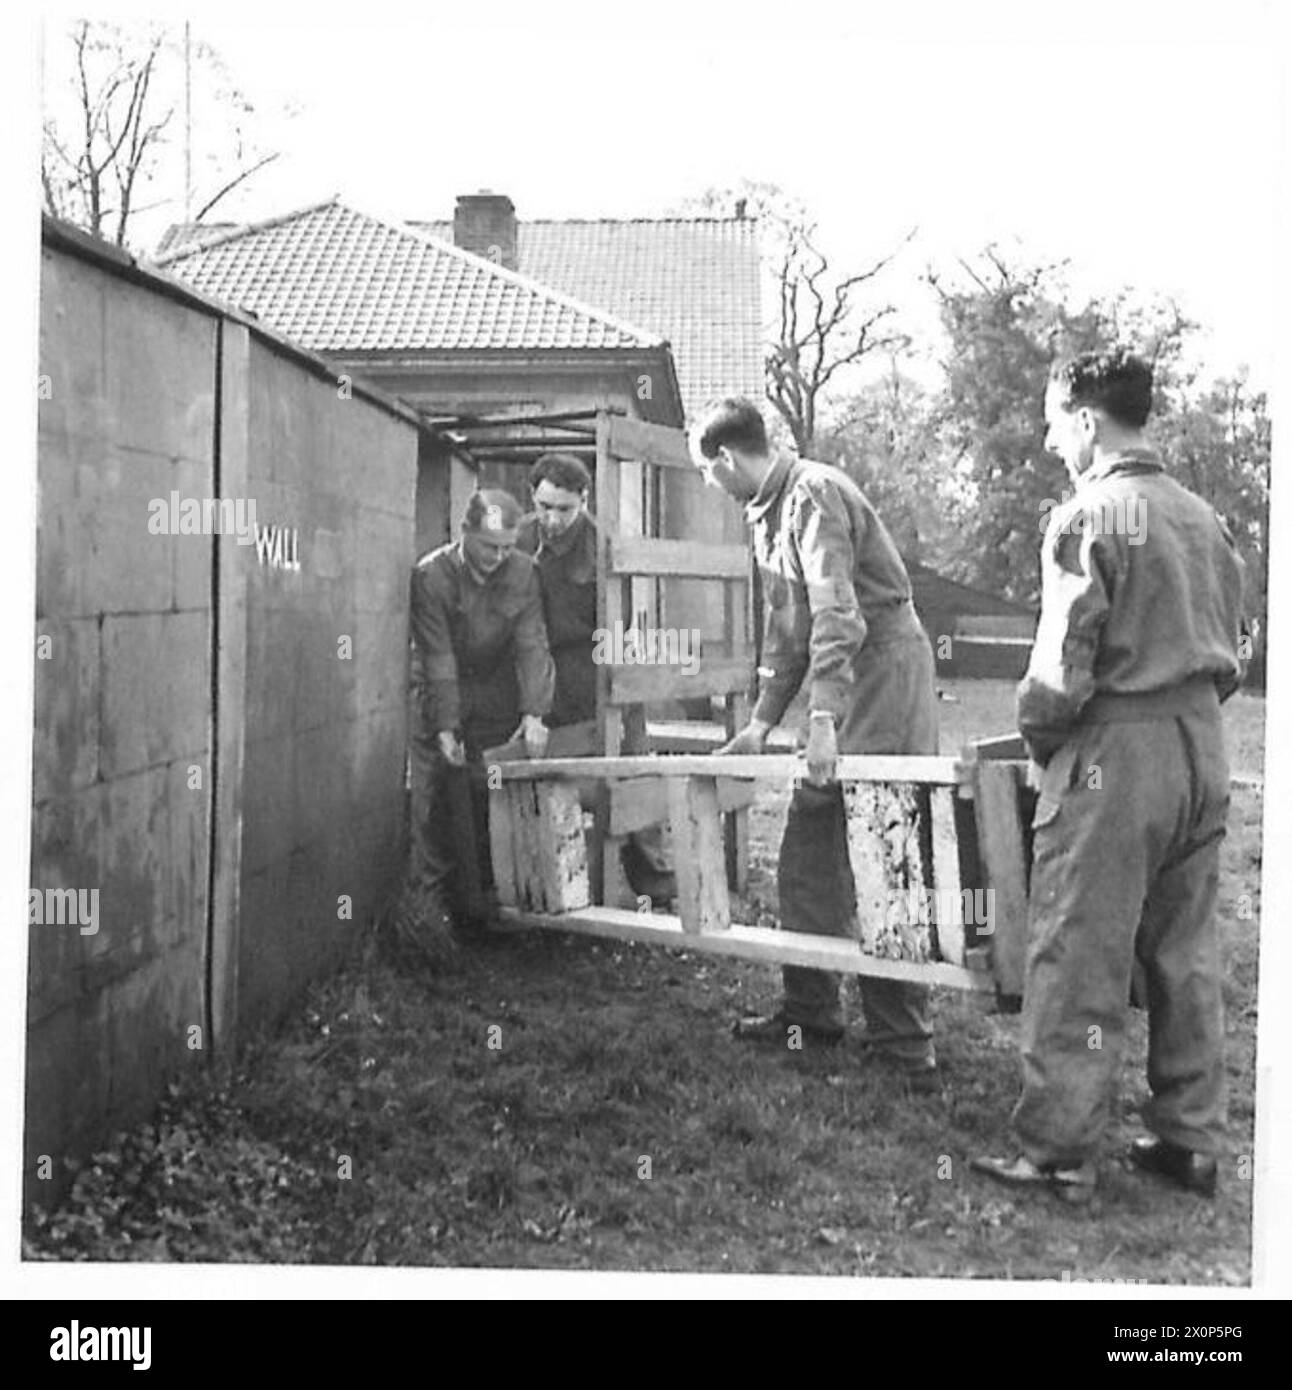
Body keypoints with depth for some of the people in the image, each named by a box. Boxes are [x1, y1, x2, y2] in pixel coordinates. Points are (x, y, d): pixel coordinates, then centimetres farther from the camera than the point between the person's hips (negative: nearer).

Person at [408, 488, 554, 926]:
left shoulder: (523, 572, -9)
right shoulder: (430, 575, -16)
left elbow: (532, 644, -12)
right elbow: (438, 656, -19)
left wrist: (534, 713, -24)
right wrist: (445, 728, -25)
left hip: (497, 696, 2)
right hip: (440, 693, -2)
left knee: (493, 796, -2)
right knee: (437, 797, -4)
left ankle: (488, 890, 6)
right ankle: (433, 897, 4)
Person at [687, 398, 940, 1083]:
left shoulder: (815, 494, -15)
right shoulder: (767, 512, 15)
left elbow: (838, 614, -25)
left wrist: (823, 718, -31)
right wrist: (761, 722, 17)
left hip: (883, 666, -10)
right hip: (843, 683, 10)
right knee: (805, 856, 12)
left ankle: (903, 1043, -3)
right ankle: (810, 1010, 23)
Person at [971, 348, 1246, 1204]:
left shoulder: (1088, 516, -11)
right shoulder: (1204, 519, 11)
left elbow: (1063, 667, -15)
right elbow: (1230, 655, 15)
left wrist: (1039, 739, 1)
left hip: (1114, 751, -7)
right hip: (1203, 749, 8)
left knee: (1079, 964, 0)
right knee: (1187, 957, 14)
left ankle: (1060, 1155, 7)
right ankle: (1191, 1142, 23)